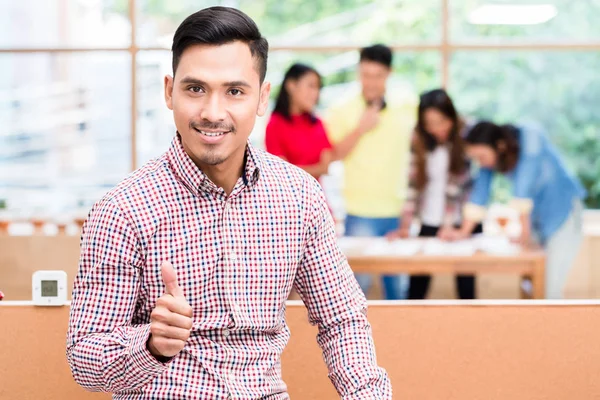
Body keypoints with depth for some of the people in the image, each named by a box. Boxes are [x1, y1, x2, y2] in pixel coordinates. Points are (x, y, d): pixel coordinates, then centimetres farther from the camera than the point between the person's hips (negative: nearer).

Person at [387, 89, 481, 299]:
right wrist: (405, 227, -11)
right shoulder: (419, 139, 0)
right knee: (417, 285, 1)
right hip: (429, 223, 3)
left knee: (466, 285, 1)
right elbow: (414, 183, -4)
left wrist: (450, 224, -20)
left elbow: (459, 183, -14)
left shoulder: (465, 136, -9)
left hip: (463, 221, -3)